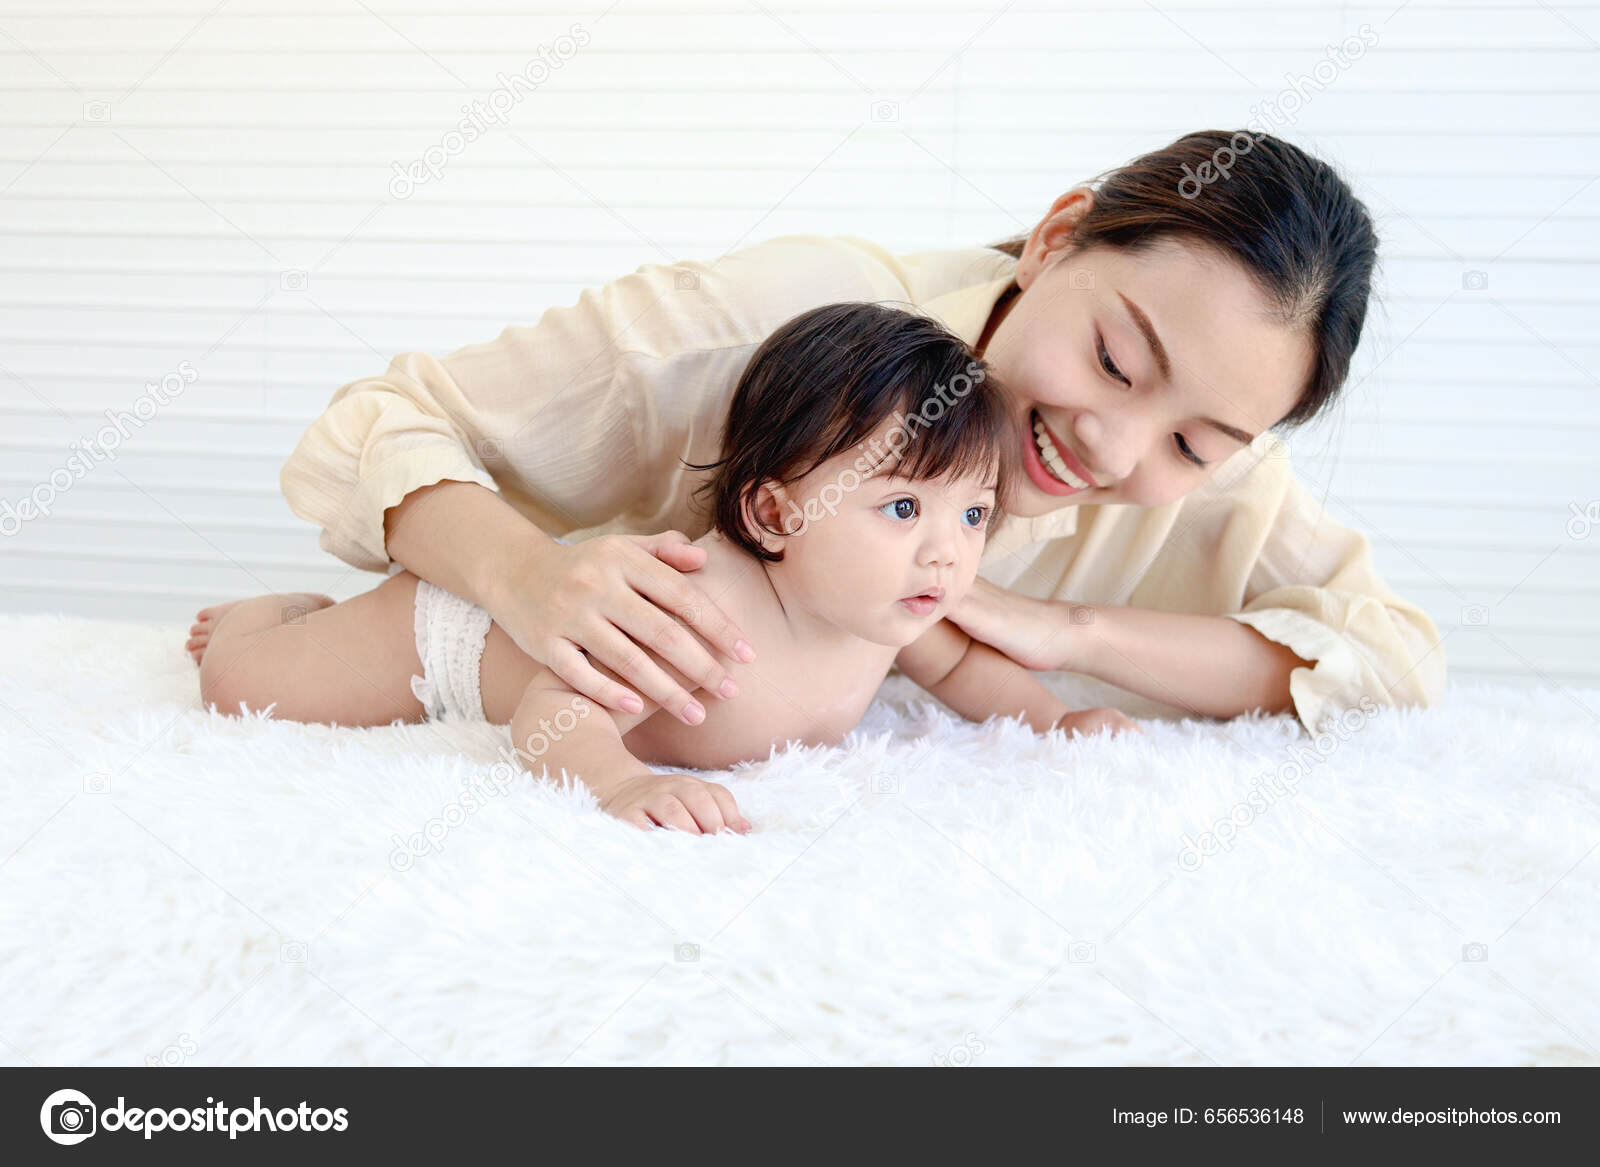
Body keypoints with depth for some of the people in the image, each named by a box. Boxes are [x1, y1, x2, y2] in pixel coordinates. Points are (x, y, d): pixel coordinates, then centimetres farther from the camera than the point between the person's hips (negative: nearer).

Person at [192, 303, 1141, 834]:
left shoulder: (889, 608, -20)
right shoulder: (695, 605, -45)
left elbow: (960, 659, 1)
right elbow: (555, 710, -47)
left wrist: (1060, 718, -14)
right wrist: (622, 782, -68)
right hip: (472, 625, -6)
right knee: (240, 685, -1)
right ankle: (299, 611, 31)